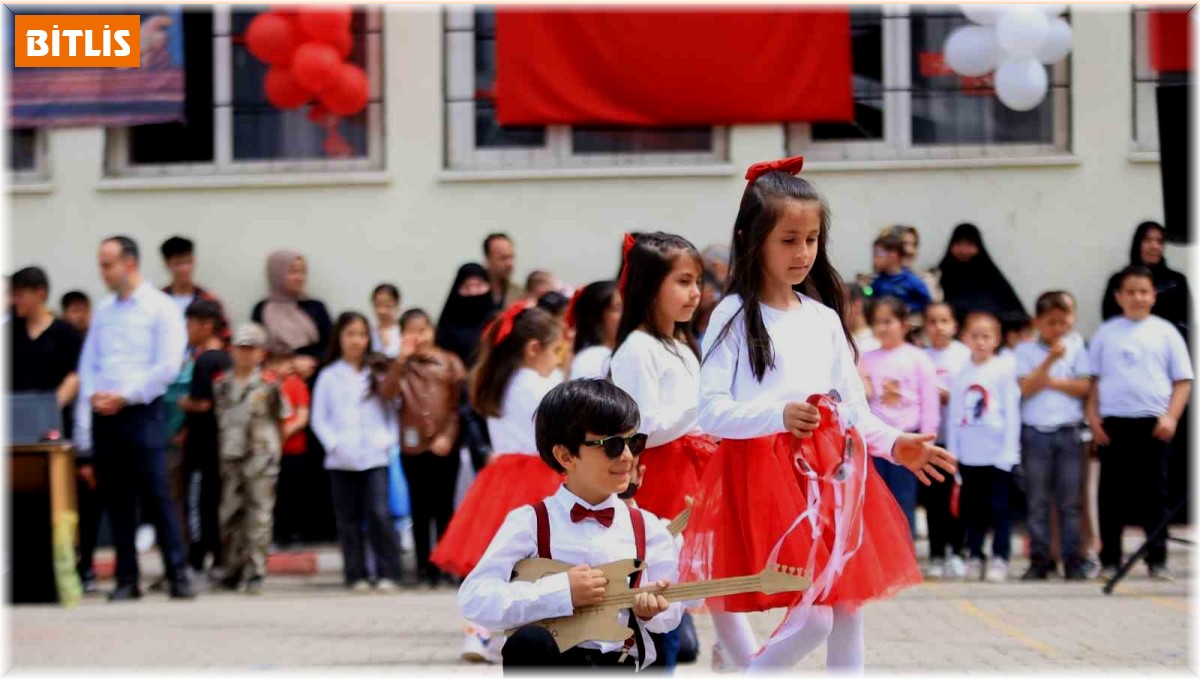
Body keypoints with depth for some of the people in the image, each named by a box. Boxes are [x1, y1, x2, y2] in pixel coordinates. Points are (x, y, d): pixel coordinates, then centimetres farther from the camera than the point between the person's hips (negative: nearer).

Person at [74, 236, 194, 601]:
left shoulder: (160, 309, -1)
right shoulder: (104, 310, 14)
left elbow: (168, 366, -9)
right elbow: (88, 364, 14)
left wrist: (125, 396, -12)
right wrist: (91, 397, -2)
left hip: (141, 412, -5)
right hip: (103, 416, 5)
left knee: (156, 496, -9)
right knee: (116, 499, 5)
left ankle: (178, 575, -7)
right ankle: (126, 579, 8)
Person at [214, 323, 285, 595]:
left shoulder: (268, 384, -3)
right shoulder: (222, 384, 10)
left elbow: (281, 414, -3)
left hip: (260, 458, -4)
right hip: (230, 458, 4)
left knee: (258, 516, -4)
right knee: (229, 515, 6)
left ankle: (256, 573, 0)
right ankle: (233, 570, 18)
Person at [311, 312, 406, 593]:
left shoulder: (378, 374, 9)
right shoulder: (329, 377, 6)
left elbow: (393, 410, 8)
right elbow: (319, 418, 4)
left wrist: (388, 439, -6)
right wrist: (334, 443, -9)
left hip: (375, 457, -1)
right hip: (342, 461, 1)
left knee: (379, 513, -11)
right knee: (349, 517, 4)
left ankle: (388, 573, -7)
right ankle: (356, 575, 10)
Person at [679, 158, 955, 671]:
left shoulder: (824, 319, 12)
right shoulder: (734, 317, -4)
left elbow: (852, 406, 15)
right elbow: (711, 410, -12)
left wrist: (892, 443, -3)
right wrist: (779, 416, -26)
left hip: (830, 474, 6)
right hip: (764, 473, -6)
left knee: (848, 613, 7)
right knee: (812, 619, -14)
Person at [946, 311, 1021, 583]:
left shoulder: (1004, 370, -4)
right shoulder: (961, 374, 7)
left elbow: (1012, 412, -5)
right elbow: (954, 415, 10)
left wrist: (1009, 451, -10)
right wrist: (952, 452, 6)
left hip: (996, 453, -4)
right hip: (968, 455, 4)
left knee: (998, 507, 1)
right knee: (973, 509, 9)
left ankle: (1000, 558, 7)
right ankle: (975, 556, 18)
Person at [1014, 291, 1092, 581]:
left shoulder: (1076, 347, 7)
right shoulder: (1025, 351, 4)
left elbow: (1083, 387, -1)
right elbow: (1026, 388, -9)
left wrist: (1047, 380, -6)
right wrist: (1050, 360, -18)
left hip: (1068, 432, 1)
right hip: (1035, 432, 0)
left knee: (1070, 502, 2)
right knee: (1037, 501, 2)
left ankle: (1073, 561, 5)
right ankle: (1039, 560, 6)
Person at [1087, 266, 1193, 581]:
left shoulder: (1165, 332, 5)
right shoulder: (1106, 333, 7)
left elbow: (1183, 380, 4)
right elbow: (1092, 379, 8)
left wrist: (1171, 417, -7)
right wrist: (1093, 417, -3)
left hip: (1153, 422, -1)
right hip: (1113, 422, 1)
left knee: (1154, 491, 2)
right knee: (1112, 491, 3)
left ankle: (1157, 559, 7)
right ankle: (1109, 559, 9)